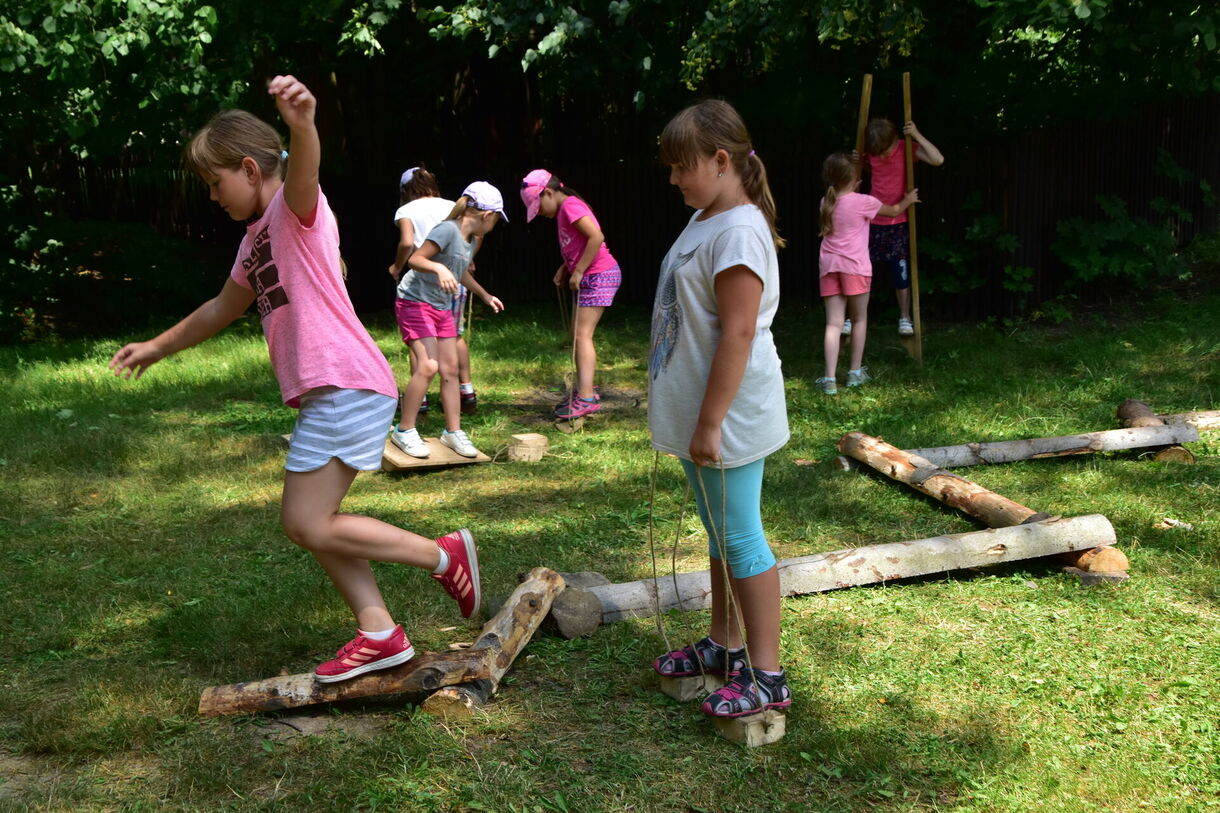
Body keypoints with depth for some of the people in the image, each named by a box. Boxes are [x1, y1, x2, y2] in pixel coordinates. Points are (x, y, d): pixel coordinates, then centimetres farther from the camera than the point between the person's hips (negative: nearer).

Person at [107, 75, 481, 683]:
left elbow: (304, 173, -33)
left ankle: (445, 555, 0)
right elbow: (224, 307, 37)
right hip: (323, 395, 10)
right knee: (308, 524, 11)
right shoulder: (257, 237, 22)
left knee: (309, 525, -10)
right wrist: (159, 347, 46)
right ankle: (379, 634, 15)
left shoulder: (296, 208, -7)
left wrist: (302, 124, -56)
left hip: (347, 385, -10)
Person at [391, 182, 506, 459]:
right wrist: (439, 268, -42)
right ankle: (404, 431, -4)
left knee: (450, 369, 7)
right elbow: (415, 259, -26)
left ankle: (453, 431, 17)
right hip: (415, 302, -9)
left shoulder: (472, 238, 8)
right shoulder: (448, 230, -19)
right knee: (428, 366, -17)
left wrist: (485, 296, 28)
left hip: (442, 307, 9)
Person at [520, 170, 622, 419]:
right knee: (577, 334, 13)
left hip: (599, 275, -10)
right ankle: (584, 389, 21)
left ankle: (586, 398, -15)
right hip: (588, 278, 10)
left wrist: (578, 272, -23)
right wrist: (564, 268, 7)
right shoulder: (565, 210, 16)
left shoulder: (570, 206, -15)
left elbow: (597, 237, -26)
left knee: (582, 335, -13)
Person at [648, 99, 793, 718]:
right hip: (699, 413, 10)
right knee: (719, 533, 20)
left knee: (740, 539, -2)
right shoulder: (704, 220, 11)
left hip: (727, 419, -10)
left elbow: (738, 334, -24)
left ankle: (766, 676, 8)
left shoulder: (738, 232, -20)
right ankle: (724, 644, 35)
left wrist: (711, 423, -24)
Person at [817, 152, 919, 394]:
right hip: (855, 265, -4)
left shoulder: (827, 202, 9)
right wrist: (908, 200, 33)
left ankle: (830, 379, -9)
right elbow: (894, 211, 14)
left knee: (833, 323, -1)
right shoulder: (864, 202, -4)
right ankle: (855, 372, 19)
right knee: (860, 319, 13)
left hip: (829, 266, 4)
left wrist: (851, 191, 42)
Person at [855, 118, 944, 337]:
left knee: (901, 273, 2)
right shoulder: (870, 153, -1)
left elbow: (938, 159, -24)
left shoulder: (907, 150, -10)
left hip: (898, 223, -3)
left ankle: (905, 318, 15)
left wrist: (917, 135, -25)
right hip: (871, 221, 3)